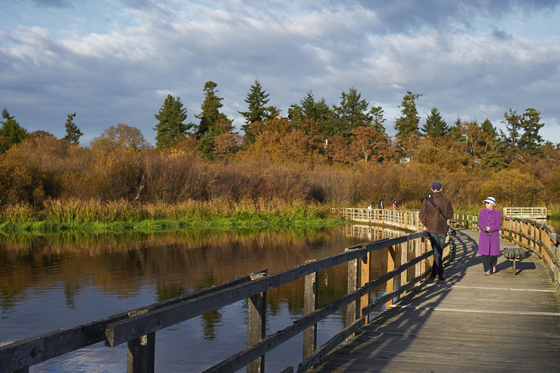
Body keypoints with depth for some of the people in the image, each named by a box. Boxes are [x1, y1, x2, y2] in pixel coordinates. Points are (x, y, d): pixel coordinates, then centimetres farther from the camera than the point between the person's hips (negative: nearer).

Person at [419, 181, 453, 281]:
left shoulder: (427, 200, -6)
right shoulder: (445, 200, -4)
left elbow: (422, 216, -5)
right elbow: (449, 215, 3)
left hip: (432, 229, 0)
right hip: (442, 228, 0)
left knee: (436, 252, 3)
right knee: (439, 251, 12)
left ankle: (440, 273, -3)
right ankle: (434, 272, 15)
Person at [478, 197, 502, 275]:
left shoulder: (497, 213, 2)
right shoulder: (482, 212, 6)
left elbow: (499, 225, -3)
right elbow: (480, 224, 2)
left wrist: (490, 228, -17)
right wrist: (484, 228, -18)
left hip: (494, 236, -1)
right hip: (484, 236, 1)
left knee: (494, 253, 2)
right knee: (484, 252, -8)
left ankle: (493, 264, 33)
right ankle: (488, 270, 0)